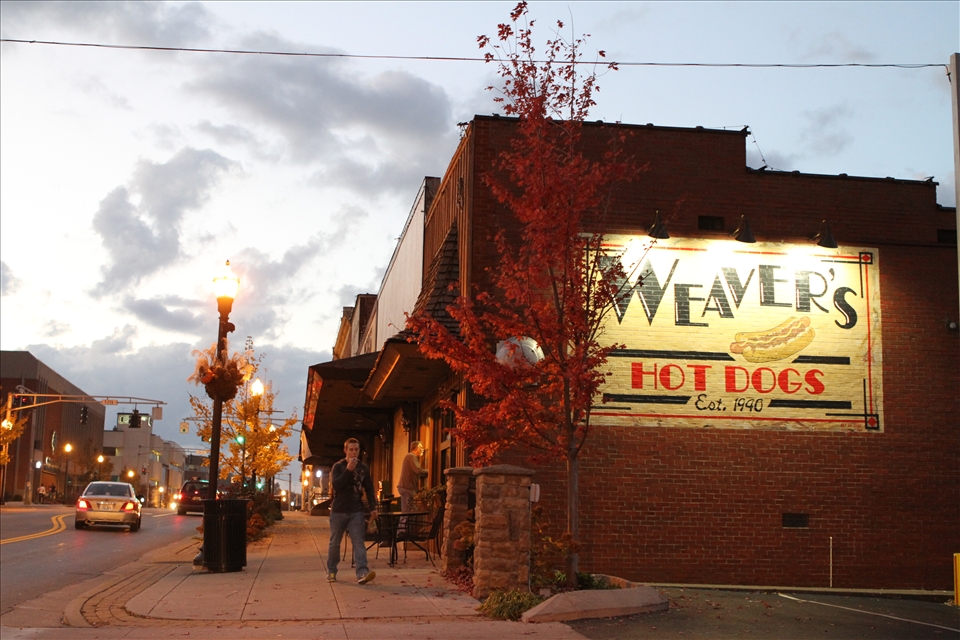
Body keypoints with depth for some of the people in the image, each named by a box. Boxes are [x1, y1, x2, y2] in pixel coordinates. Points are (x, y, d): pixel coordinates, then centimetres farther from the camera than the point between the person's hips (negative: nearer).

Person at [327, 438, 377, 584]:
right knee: (334, 543, 8)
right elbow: (335, 485, -15)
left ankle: (362, 573, -19)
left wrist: (373, 507, 2)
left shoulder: (364, 468, 8)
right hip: (338, 511, -1)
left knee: (359, 542, -10)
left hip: (357, 512, 1)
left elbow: (369, 489, 11)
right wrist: (348, 470, -21)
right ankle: (331, 571, 23)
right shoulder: (338, 466, -1)